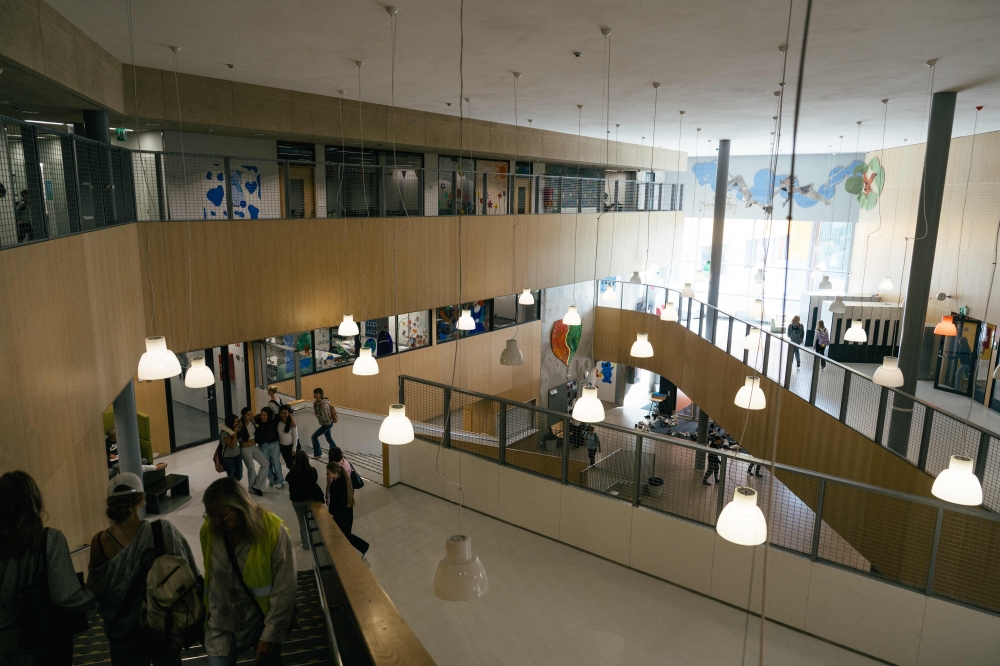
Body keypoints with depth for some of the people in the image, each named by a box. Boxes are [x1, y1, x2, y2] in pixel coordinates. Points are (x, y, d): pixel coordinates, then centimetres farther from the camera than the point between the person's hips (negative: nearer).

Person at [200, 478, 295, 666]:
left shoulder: (273, 531, -23)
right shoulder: (209, 529, -11)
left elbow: (284, 592, -17)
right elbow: (208, 576, 5)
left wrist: (270, 635, -14)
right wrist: (207, 613, 14)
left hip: (262, 622, -2)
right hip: (221, 625, 2)